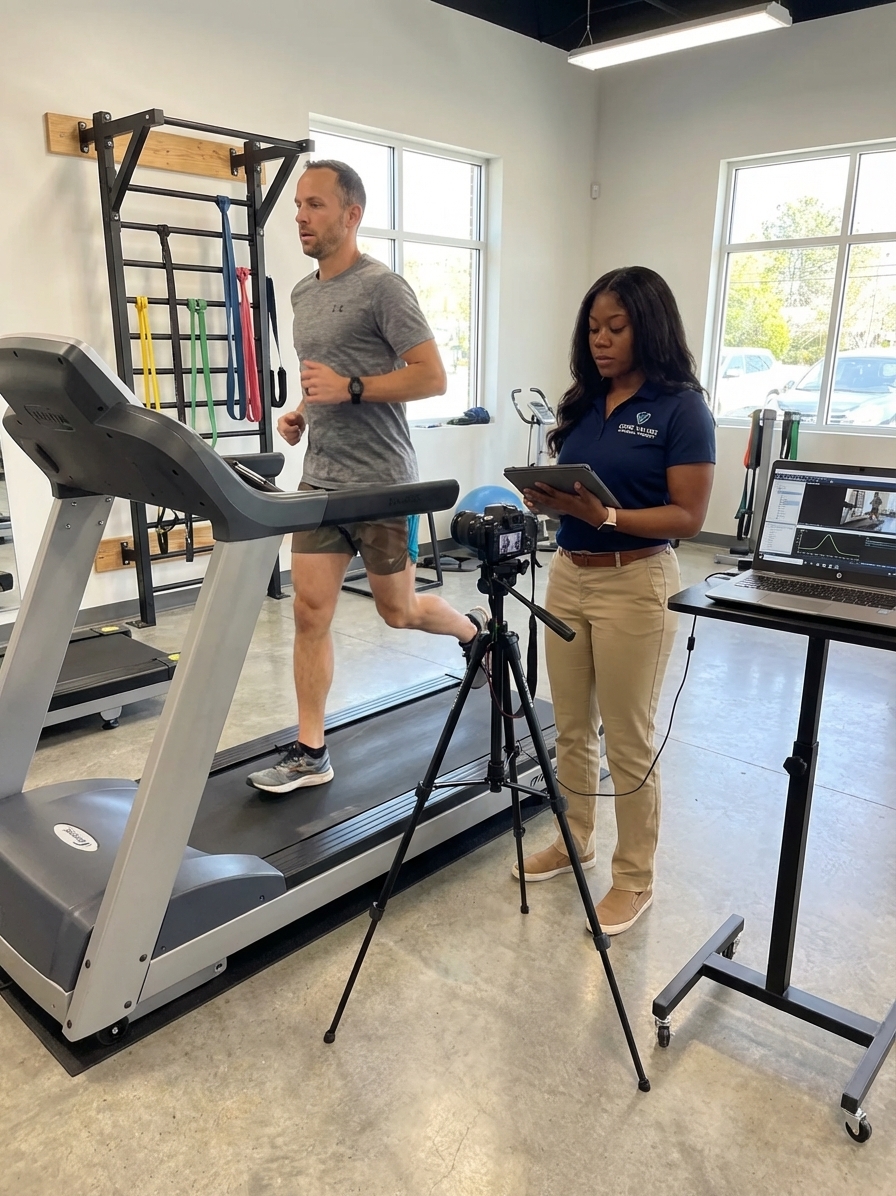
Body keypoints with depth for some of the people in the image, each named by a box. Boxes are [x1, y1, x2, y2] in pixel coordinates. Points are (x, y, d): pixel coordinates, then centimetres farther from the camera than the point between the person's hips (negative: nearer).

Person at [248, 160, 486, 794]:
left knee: (397, 610, 7)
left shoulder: (382, 286, -9)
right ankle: (311, 752, 11)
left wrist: (349, 389, -21)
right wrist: (299, 412, 7)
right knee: (311, 612, 2)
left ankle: (477, 628, 39)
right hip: (320, 479, 7)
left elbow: (432, 377, -15)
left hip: (379, 482, -7)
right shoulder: (304, 292, 15)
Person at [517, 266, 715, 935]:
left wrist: (604, 516, -25)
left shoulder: (681, 409, -9)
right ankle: (575, 840, 36)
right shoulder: (584, 402, 9)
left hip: (636, 584, -6)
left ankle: (635, 879, 21)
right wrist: (549, 499, -9)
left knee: (628, 740, 3)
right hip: (568, 575, 7)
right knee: (572, 729, 16)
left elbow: (689, 517, -13)